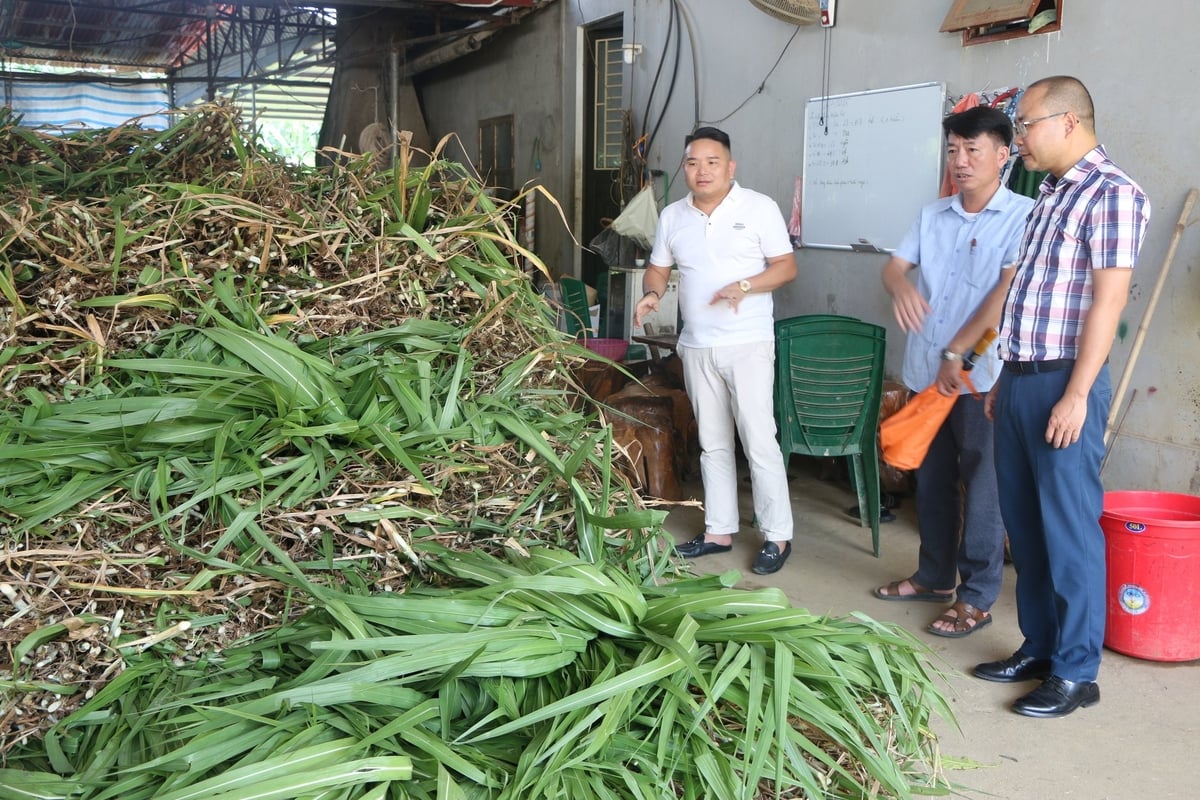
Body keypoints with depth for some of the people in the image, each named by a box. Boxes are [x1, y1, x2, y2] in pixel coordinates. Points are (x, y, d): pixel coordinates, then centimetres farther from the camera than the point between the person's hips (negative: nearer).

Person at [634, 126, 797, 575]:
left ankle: (777, 535, 5)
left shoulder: (760, 208, -4)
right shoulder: (672, 216, 8)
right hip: (696, 347, 5)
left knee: (759, 441, -6)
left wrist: (744, 286, -22)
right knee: (713, 444, 12)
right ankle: (719, 531, 22)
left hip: (748, 344, -5)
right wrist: (651, 294, -6)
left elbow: (786, 267, -5)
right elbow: (658, 268, 16)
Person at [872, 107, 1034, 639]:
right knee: (931, 479, 15)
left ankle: (976, 599, 11)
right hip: (926, 372, 6)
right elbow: (894, 265, 7)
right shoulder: (932, 216, 11)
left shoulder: (1022, 216, -8)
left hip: (980, 375, -6)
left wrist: (956, 353, -16)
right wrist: (900, 287, -18)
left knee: (980, 487, 1)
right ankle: (935, 576, 30)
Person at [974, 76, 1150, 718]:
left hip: (1063, 384, -9)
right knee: (1024, 524, 13)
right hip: (1019, 380, 9)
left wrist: (1076, 394, -20)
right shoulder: (1051, 195, 17)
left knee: (1069, 529, -2)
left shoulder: (1112, 192, -10)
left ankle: (1076, 671, 8)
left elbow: (1108, 299, -17)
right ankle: (1038, 646, 26)